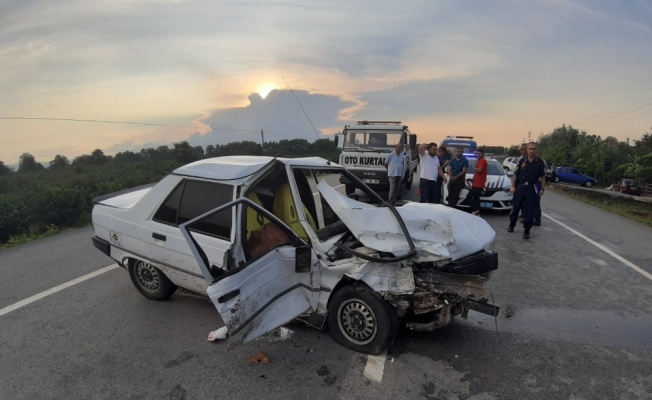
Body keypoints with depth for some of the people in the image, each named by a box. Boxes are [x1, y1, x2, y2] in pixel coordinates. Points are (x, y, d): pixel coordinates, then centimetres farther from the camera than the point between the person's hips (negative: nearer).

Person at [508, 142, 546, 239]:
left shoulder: (540, 162, 0)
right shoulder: (522, 161, 4)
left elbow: (543, 176, 2)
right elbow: (515, 175, 7)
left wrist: (542, 189, -3)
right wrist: (513, 186, -1)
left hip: (532, 189, -1)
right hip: (520, 187, 1)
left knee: (529, 210, 2)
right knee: (515, 207, 9)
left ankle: (526, 230, 12)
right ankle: (511, 225, 29)